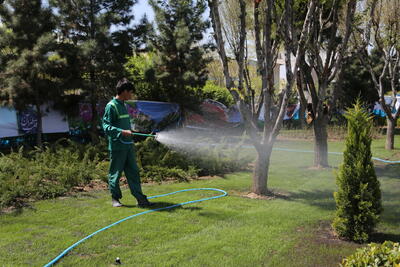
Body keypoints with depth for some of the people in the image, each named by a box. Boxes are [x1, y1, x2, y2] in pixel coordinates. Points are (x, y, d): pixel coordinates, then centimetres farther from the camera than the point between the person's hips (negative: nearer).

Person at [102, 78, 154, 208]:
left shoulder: (123, 105, 15)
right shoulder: (111, 106, -11)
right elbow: (107, 127, -17)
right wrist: (122, 131, -27)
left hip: (128, 145, 8)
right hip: (117, 147, -8)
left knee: (133, 172, 7)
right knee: (115, 173, 4)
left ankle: (141, 199, 10)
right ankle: (115, 198, 17)